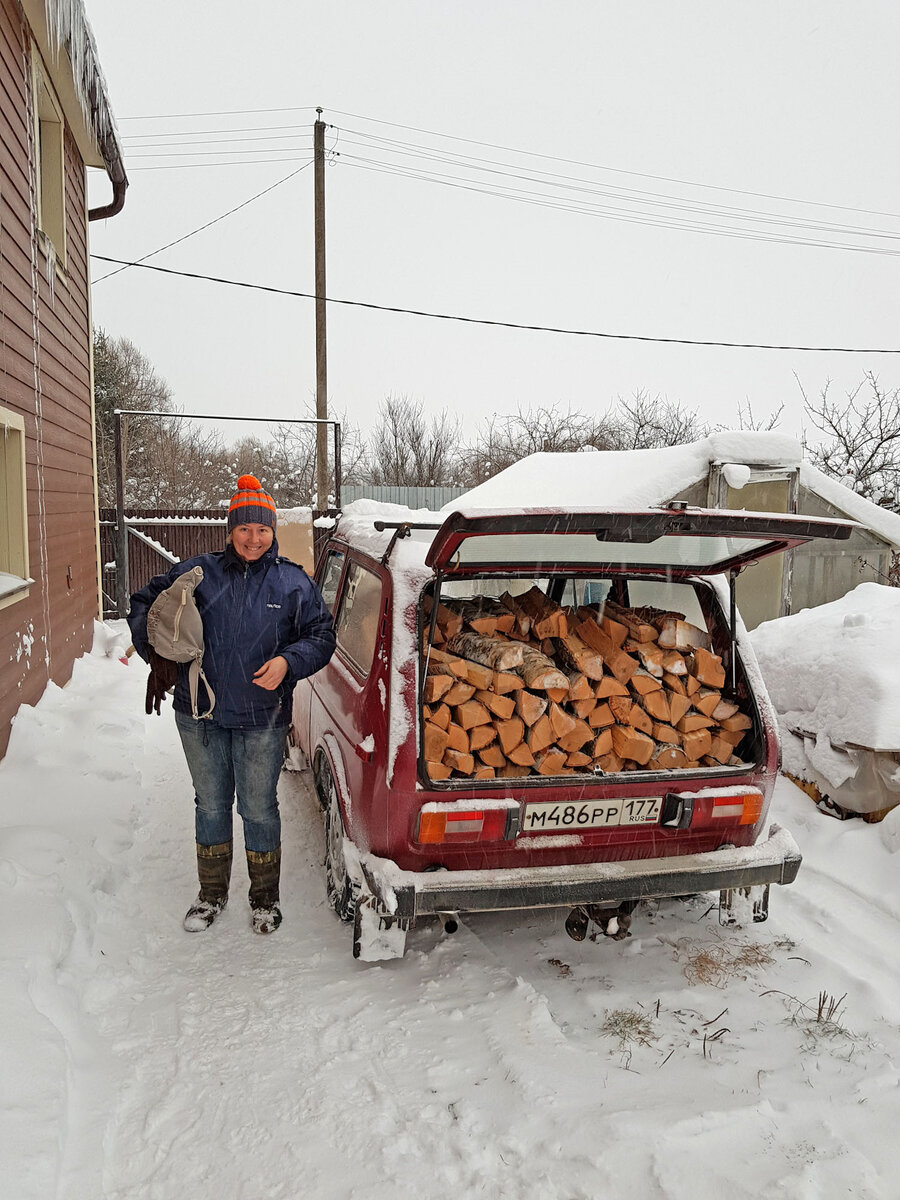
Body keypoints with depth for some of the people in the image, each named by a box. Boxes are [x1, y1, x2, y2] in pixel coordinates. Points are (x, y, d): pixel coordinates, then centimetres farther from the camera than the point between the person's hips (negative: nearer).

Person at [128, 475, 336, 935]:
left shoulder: (294, 583, -1)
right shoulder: (197, 572, 1)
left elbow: (321, 635, 1)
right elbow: (144, 604, 9)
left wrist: (288, 661, -17)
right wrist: (156, 651, -6)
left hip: (262, 720, -2)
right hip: (200, 715, 2)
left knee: (259, 809, 9)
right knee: (210, 805, 16)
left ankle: (265, 897, 29)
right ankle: (212, 893, 35)